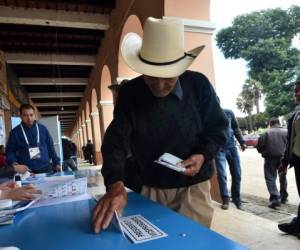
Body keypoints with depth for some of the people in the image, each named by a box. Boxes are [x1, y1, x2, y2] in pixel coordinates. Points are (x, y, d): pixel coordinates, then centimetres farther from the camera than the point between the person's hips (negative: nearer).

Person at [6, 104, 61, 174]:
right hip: (26, 171, -2)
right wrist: (15, 165, -15)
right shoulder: (15, 132, 1)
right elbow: (10, 151, 3)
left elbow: (50, 148, 10)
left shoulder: (43, 129, 5)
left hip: (46, 169, 2)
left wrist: (56, 163, 6)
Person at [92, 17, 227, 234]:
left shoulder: (199, 85, -13)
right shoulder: (129, 93, -12)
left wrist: (203, 155, -20)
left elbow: (217, 128, -1)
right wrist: (116, 184, -35)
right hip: (151, 189, 2)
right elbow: (116, 141, -19)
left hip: (193, 187, -1)